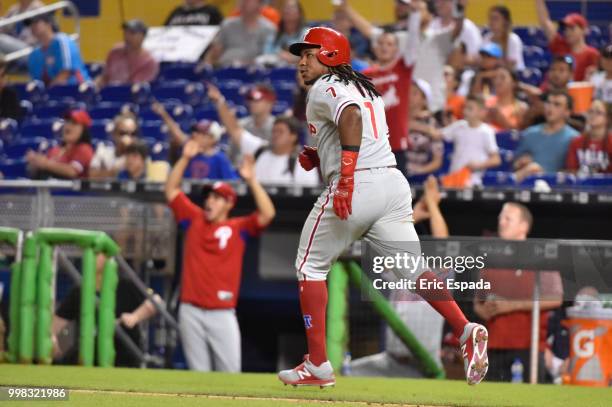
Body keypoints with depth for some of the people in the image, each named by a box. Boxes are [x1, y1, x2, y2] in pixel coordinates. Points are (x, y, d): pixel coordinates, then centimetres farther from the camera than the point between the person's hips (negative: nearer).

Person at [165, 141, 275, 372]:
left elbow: (267, 214, -10)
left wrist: (251, 181, -16)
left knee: (230, 371, -5)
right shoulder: (194, 219, 12)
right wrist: (185, 159, 4)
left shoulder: (238, 228, 4)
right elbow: (171, 190, 13)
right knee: (199, 373, 4)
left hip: (222, 314, -2)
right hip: (191, 311, 2)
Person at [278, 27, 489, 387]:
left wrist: (345, 175, -31)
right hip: (394, 182, 7)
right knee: (411, 267, 3)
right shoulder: (368, 90, 25)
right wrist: (320, 158, 23)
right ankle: (467, 331, -19)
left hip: (356, 185, -7)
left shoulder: (324, 88, -2)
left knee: (311, 266, 8)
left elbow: (351, 116, -23)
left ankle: (318, 365, 5)